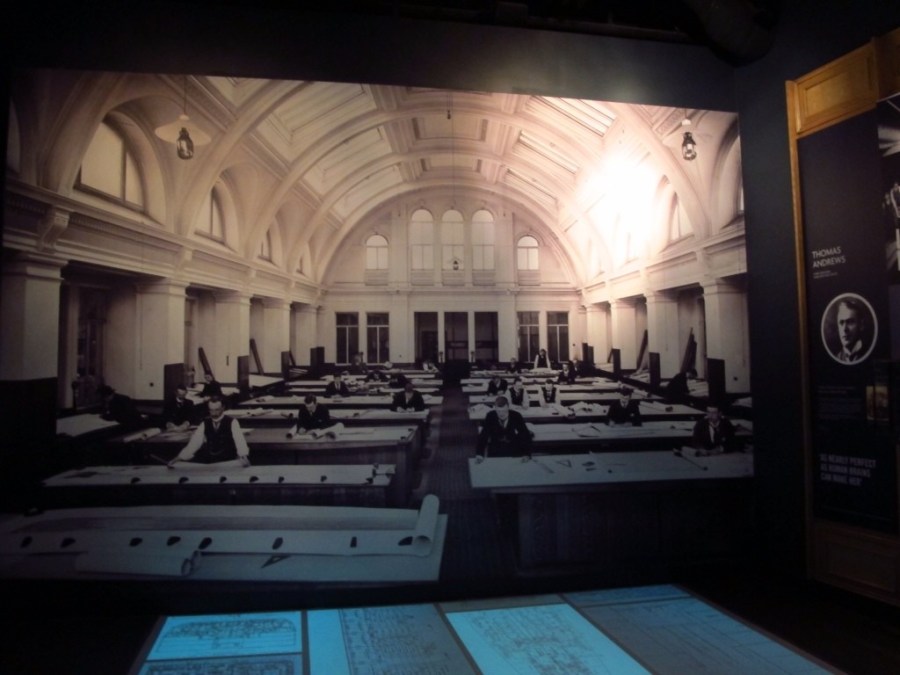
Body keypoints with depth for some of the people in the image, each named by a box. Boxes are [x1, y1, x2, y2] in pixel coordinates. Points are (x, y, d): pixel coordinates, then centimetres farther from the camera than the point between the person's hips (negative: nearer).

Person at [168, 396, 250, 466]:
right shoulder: (205, 424, 7)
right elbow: (195, 442, 5)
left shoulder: (232, 422, -5)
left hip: (229, 462, -4)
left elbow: (239, 440, -18)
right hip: (209, 461, 4)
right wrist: (178, 458, -5)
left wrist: (244, 457, -36)